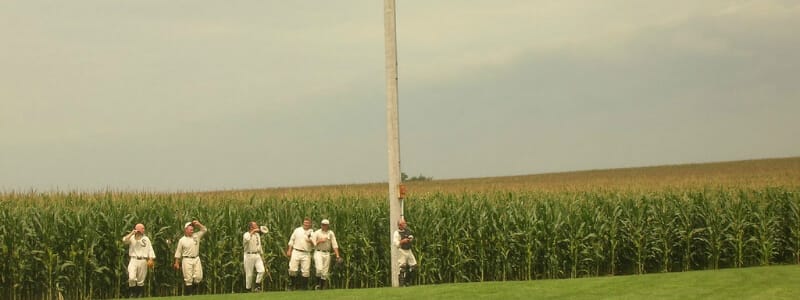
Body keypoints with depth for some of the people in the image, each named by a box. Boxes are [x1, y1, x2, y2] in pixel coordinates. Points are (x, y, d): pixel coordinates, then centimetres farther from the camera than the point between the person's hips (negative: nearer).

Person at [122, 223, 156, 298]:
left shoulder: (146, 239, 12)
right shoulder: (131, 238, 9)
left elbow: (150, 250, 4)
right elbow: (124, 240, -12)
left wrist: (151, 260, -10)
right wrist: (132, 233, -13)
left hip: (143, 261, 1)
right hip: (133, 260, -1)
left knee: (141, 280, 4)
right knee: (131, 278, -17)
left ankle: (140, 296, 13)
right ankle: (132, 294, -1)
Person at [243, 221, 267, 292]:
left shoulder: (257, 234, 13)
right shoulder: (247, 234, -9)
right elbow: (247, 239, -36)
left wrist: (262, 255, 22)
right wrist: (252, 232, -30)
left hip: (257, 255, 6)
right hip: (249, 256, -6)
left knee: (261, 270, -11)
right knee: (249, 274, 0)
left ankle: (257, 286, 2)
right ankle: (248, 289, 13)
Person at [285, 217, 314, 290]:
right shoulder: (297, 230, 11)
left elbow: (313, 245, 3)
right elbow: (291, 240, 12)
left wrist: (311, 242, -19)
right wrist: (289, 251, 4)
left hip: (306, 254, 0)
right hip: (296, 252, 0)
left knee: (306, 271, -2)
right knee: (292, 269, -10)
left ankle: (304, 287, 6)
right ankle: (293, 282, 7)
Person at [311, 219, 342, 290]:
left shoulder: (330, 233, 6)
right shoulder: (317, 233, 1)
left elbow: (334, 245, 2)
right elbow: (313, 244, -3)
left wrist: (337, 256, -5)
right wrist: (320, 241, -17)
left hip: (327, 254, 3)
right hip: (318, 252, -3)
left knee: (325, 271, 3)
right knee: (319, 269, -19)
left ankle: (322, 288, 10)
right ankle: (318, 284, -3)